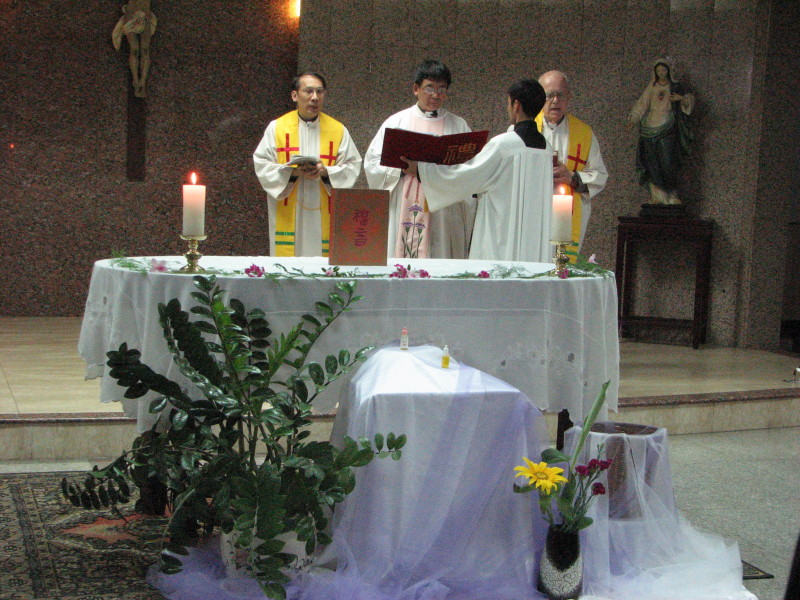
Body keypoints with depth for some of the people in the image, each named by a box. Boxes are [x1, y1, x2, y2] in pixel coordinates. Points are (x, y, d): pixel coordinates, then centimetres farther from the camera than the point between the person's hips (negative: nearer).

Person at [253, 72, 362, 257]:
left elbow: (352, 167, 5)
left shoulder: (339, 130, 10)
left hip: (324, 218, 1)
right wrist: (292, 172, -13)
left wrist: (326, 171, -13)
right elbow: (262, 165, 3)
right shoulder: (277, 128, 8)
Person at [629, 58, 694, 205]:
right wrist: (633, 118, -10)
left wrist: (682, 98, -21)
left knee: (668, 162, -8)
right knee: (653, 163, -3)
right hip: (650, 129, 2)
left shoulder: (675, 87, 9)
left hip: (667, 129, -1)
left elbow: (689, 100, 2)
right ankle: (657, 195, 0)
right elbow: (642, 103, 5)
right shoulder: (651, 87, 12)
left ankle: (671, 195, -1)